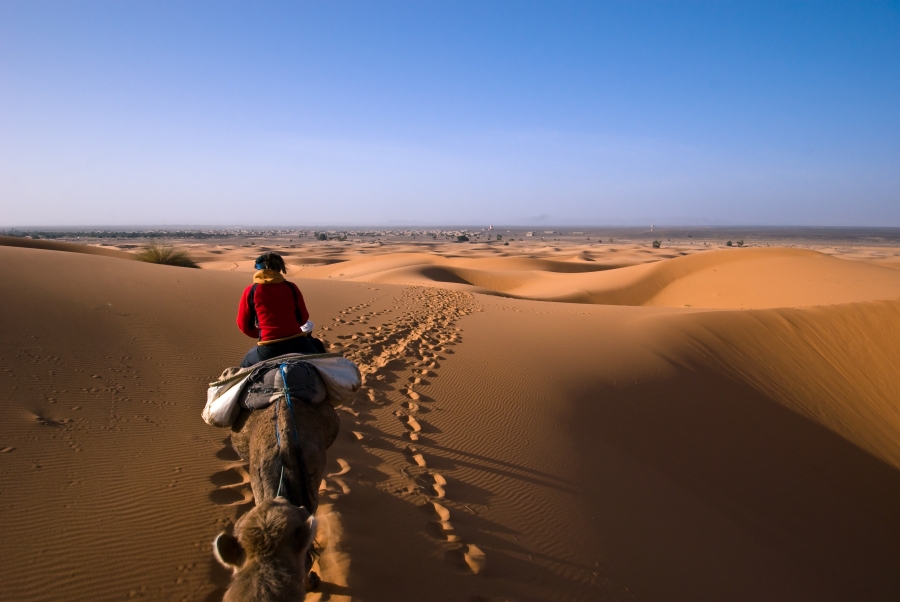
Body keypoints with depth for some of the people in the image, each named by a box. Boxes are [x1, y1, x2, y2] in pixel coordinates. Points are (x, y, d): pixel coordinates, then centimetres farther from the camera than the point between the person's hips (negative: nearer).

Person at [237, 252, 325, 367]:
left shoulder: (250, 291, 4)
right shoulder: (291, 287, 7)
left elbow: (244, 325, 10)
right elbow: (303, 318, 14)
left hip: (269, 349, -1)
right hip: (297, 343, 1)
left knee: (245, 366, 28)